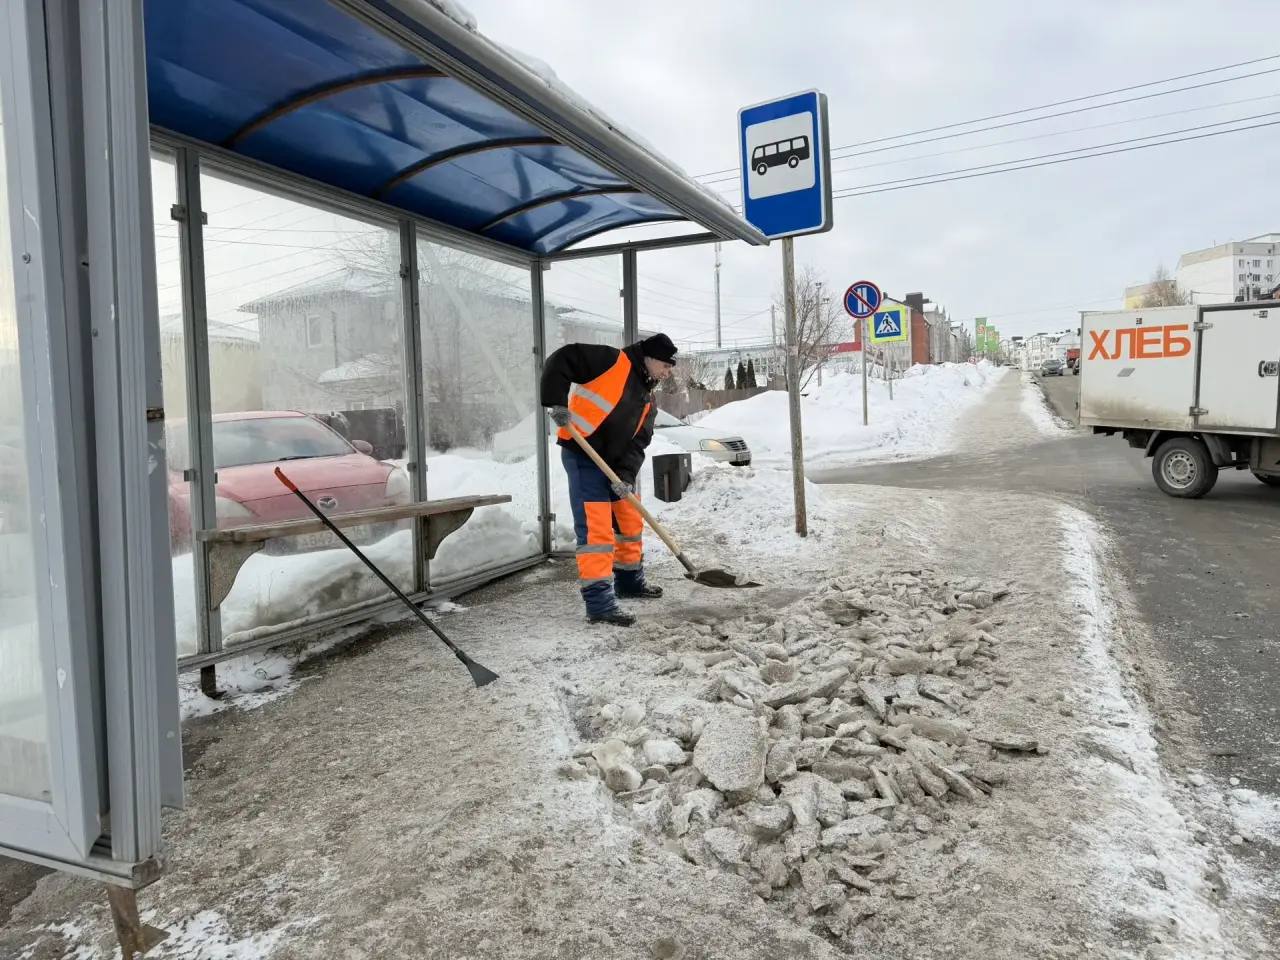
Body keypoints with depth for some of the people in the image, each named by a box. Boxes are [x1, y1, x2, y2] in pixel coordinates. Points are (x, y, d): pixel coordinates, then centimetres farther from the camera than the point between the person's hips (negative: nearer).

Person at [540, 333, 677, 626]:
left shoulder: (648, 400, 13)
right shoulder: (613, 361, -10)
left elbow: (638, 441, 4)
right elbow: (561, 361, -16)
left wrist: (625, 475, -11)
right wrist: (556, 402, -25)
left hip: (617, 463, 9)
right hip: (583, 456, -9)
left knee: (630, 522, 18)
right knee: (596, 529, -12)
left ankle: (630, 580, 38)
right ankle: (599, 603, -9)